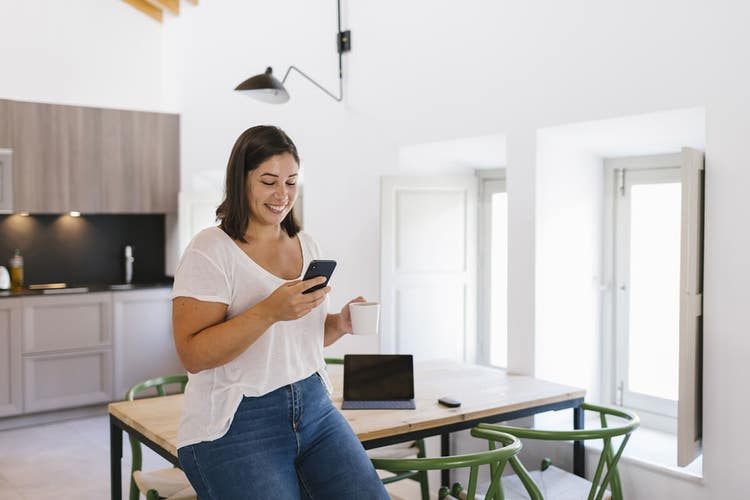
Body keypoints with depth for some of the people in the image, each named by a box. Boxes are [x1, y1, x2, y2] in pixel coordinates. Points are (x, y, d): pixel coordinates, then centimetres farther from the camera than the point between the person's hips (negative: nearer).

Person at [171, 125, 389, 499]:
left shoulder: (306, 245, 10)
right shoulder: (211, 251, -11)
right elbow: (192, 355, -18)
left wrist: (339, 324, -2)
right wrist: (269, 311, -29)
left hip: (313, 408, 6)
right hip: (235, 426, -6)